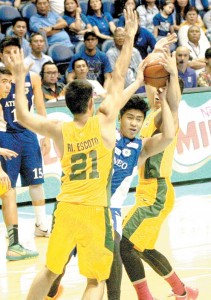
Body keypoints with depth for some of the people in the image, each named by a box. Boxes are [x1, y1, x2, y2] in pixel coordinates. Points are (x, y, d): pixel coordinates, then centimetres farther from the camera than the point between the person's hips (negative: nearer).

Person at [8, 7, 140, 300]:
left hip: (65, 209, 3)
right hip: (95, 210, -3)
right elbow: (118, 78, 2)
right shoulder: (104, 121, -4)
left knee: (50, 270, 20)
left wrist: (20, 79, 17)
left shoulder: (59, 130, 2)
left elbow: (23, 117, 12)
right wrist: (129, 37, 8)